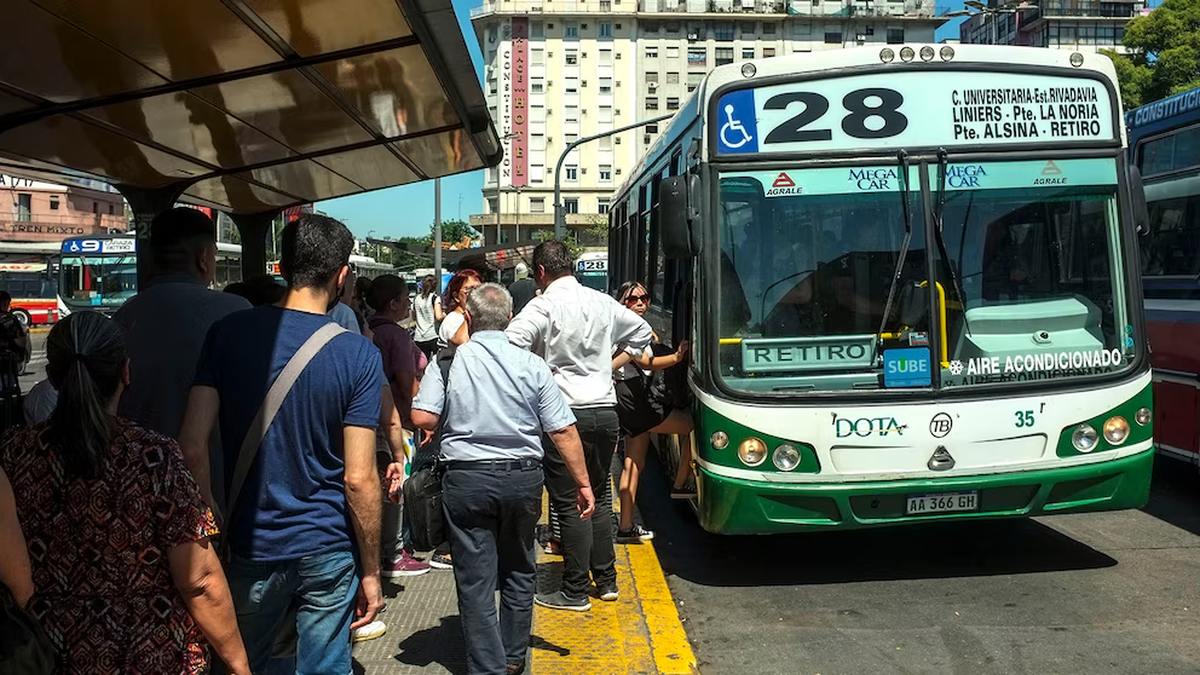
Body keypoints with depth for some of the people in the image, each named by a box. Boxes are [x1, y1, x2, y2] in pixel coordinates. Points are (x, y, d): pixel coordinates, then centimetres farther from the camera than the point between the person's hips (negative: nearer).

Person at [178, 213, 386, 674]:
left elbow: (193, 447, -9)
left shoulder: (229, 333, -5)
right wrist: (371, 572, -2)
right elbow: (359, 478, -12)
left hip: (252, 549, 2)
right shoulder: (359, 355, -11)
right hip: (329, 550, -1)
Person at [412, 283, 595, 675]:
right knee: (519, 572, 20)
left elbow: (422, 418, -12)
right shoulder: (531, 364, -3)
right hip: (523, 478, 2)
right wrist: (583, 484, 2)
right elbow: (564, 430, -5)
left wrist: (455, 422, 9)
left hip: (467, 480, -2)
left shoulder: (449, 360, -6)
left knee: (476, 580, 6)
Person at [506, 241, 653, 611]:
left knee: (569, 503, 1)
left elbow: (509, 346, -22)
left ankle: (575, 592, 8)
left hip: (566, 413, -6)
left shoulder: (544, 306, -10)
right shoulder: (603, 302, 9)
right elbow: (643, 333, 23)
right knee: (598, 497, 18)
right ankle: (606, 580, 25)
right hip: (606, 411, 6)